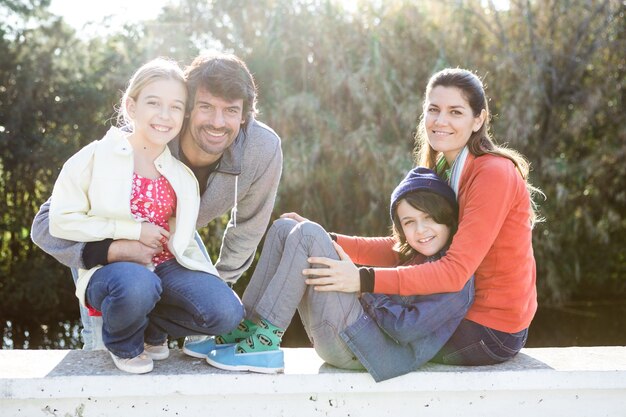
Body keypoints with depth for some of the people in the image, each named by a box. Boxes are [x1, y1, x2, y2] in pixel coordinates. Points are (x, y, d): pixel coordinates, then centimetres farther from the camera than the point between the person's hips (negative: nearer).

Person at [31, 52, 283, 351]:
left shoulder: (264, 149, -31)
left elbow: (248, 228, -9)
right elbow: (47, 225, -37)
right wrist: (114, 250, -52)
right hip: (108, 246, -3)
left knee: (221, 312, -9)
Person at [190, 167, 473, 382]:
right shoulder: (413, 257, 20)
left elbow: (407, 327, -18)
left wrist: (361, 284, -11)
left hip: (361, 350, -9)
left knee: (307, 234, -18)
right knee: (285, 228, 9)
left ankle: (265, 342, -18)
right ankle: (242, 333, 0)